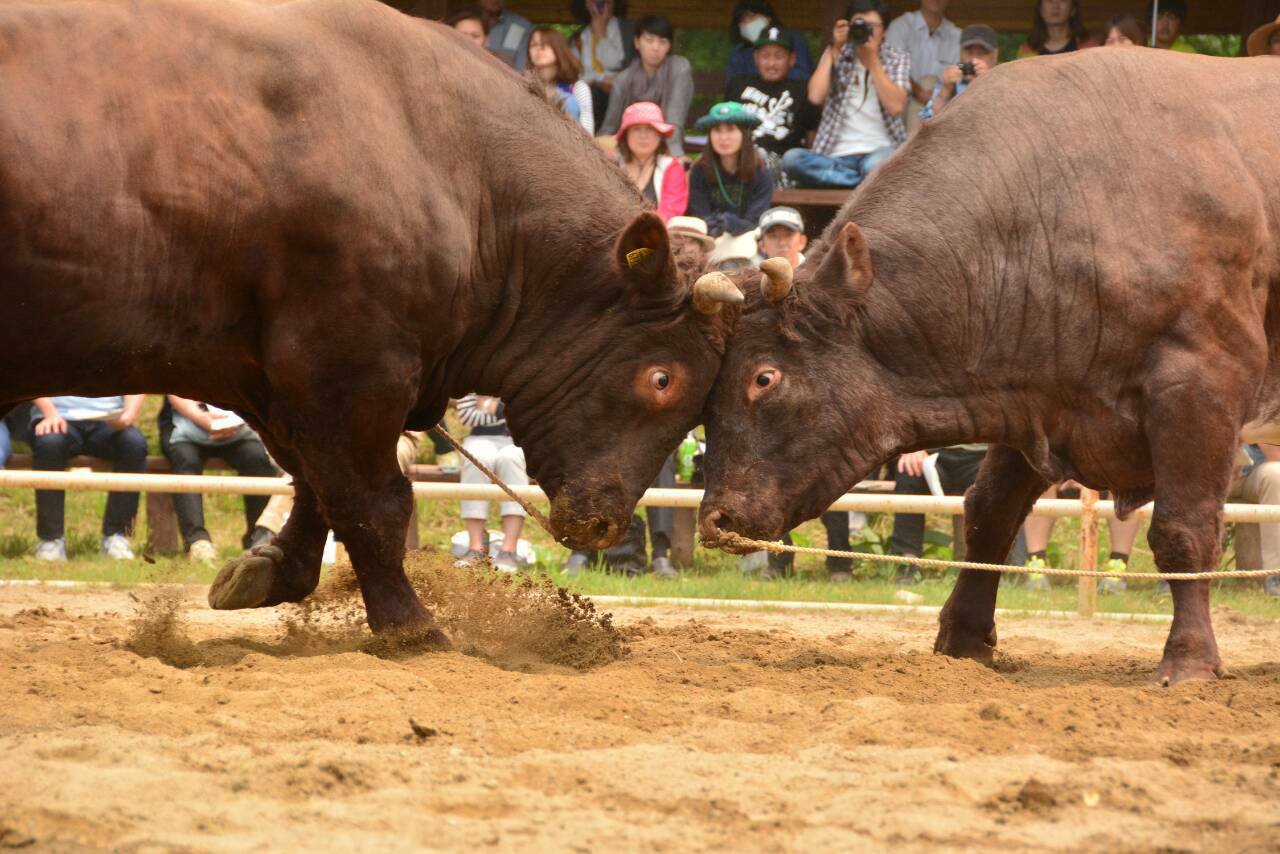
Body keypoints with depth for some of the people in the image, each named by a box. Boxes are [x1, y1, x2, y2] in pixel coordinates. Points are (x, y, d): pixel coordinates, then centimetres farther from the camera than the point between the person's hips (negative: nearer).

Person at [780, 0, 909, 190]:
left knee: (875, 165, -42)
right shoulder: (837, 54, 12)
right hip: (838, 156, 3)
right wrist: (835, 49, -3)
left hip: (880, 150, -3)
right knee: (791, 159, -30)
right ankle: (867, 181, -26)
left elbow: (896, 106, -9)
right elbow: (815, 96, -5)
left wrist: (872, 59, -9)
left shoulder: (897, 59, 9)